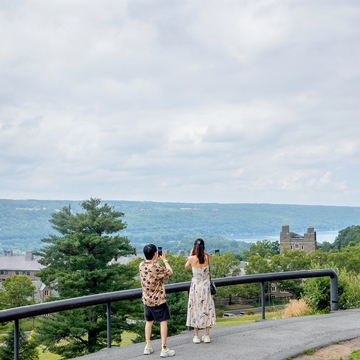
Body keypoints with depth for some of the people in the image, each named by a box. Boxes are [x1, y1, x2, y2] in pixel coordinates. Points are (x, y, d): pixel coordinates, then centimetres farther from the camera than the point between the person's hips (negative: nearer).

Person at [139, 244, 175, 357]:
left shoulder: (141, 265, -2)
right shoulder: (157, 267, -22)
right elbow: (170, 272, -6)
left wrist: (155, 260, 17)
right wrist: (164, 259, 2)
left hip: (147, 300, 6)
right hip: (158, 300, -6)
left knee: (148, 321, 18)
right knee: (163, 322, 2)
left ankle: (147, 347, 22)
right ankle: (164, 349, 2)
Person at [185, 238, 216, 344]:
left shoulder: (192, 258, -16)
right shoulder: (208, 257, -11)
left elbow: (186, 266, 6)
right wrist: (201, 252, 13)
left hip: (195, 285, -1)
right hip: (206, 286, 1)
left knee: (195, 309, 9)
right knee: (207, 309, 12)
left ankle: (196, 336, 12)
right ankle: (206, 336, 14)